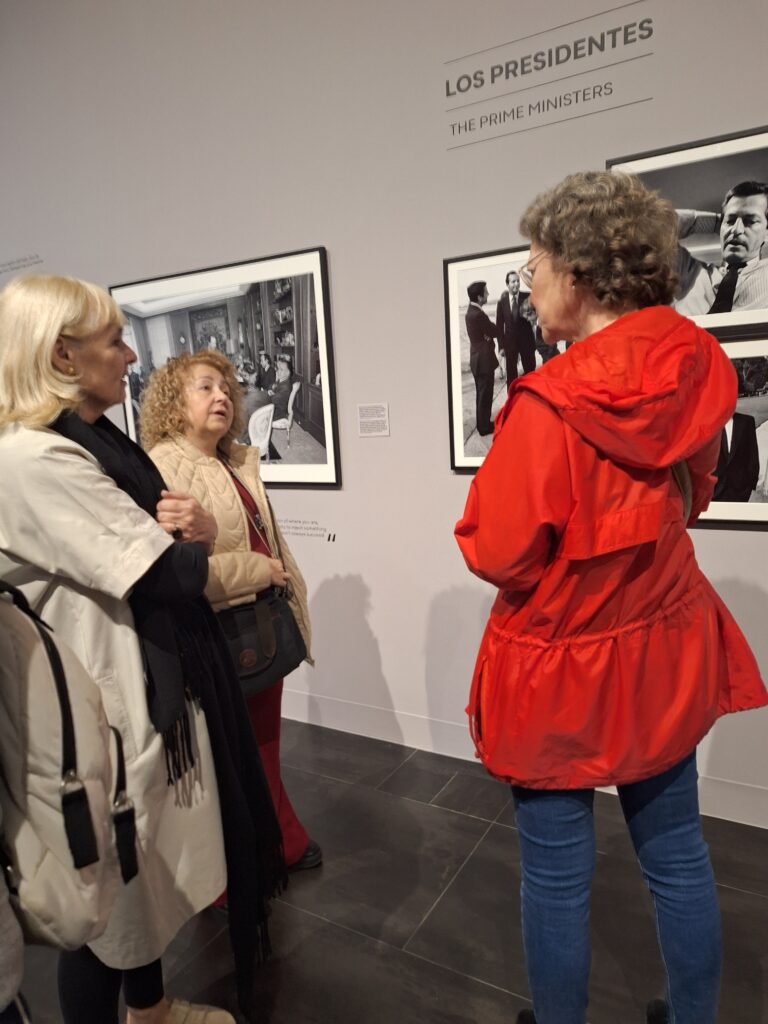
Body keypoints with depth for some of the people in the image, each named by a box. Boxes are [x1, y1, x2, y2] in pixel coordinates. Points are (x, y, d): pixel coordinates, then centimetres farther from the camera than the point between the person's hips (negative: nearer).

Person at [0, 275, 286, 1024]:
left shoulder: (94, 441, 8)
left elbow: (175, 535, 14)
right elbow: (173, 575, -25)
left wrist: (192, 528, -10)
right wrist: (187, 539, -3)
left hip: (152, 689, 10)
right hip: (110, 706, -10)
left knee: (147, 873, 26)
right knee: (109, 897, 12)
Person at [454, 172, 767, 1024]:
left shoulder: (549, 403, -24)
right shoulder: (693, 372, -3)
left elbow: (498, 554, -20)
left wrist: (500, 492, -1)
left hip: (560, 666, -6)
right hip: (663, 650, 7)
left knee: (556, 875, 15)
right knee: (677, 859, 23)